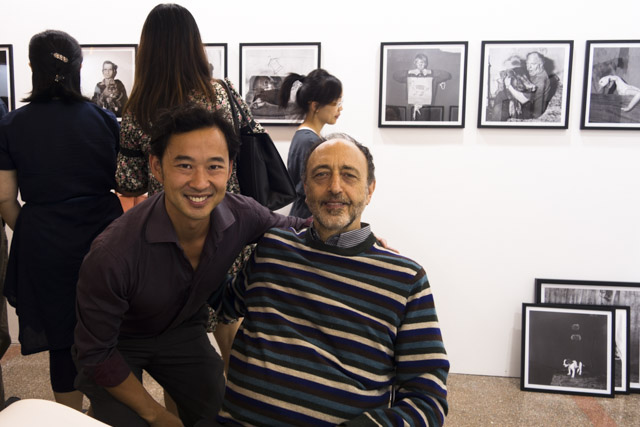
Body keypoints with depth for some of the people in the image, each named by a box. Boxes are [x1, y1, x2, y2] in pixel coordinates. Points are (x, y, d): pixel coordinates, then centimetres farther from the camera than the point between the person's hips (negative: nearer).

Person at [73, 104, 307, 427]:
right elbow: (96, 354, -23)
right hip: (118, 343, -3)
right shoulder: (112, 254, -37)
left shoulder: (243, 216, -26)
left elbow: (293, 229, -3)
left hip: (184, 332, 4)